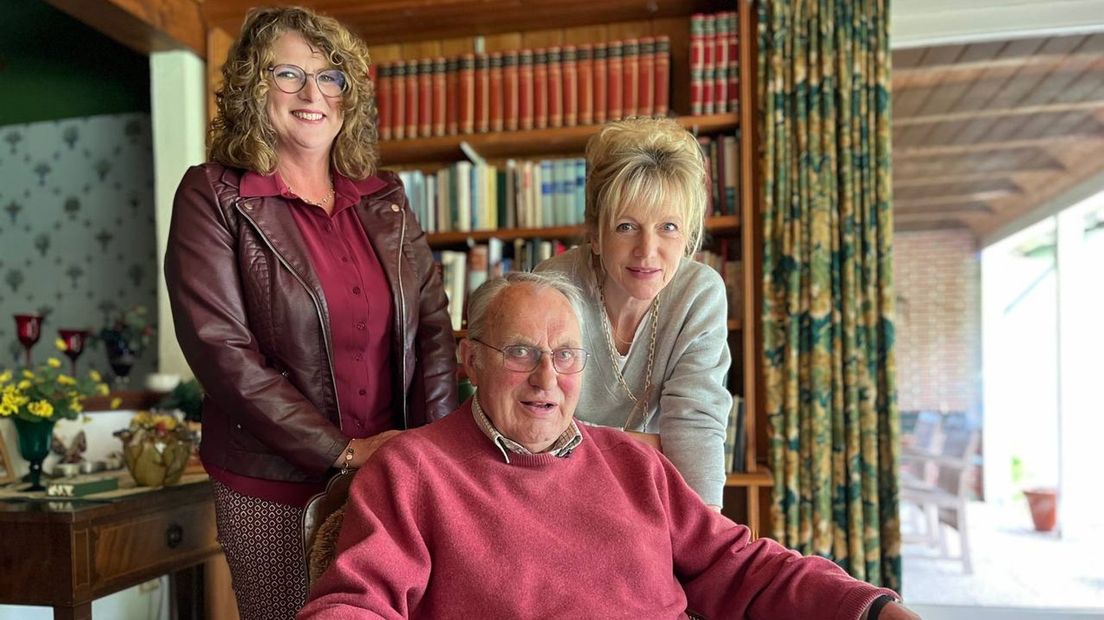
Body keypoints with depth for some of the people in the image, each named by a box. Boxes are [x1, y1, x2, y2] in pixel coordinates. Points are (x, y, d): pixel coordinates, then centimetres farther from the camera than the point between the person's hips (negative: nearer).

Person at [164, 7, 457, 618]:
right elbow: (222, 349, -14)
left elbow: (433, 323, 3)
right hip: (273, 492, -3)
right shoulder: (213, 196, -5)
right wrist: (342, 451, -16)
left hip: (394, 481, 4)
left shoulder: (383, 197, 7)